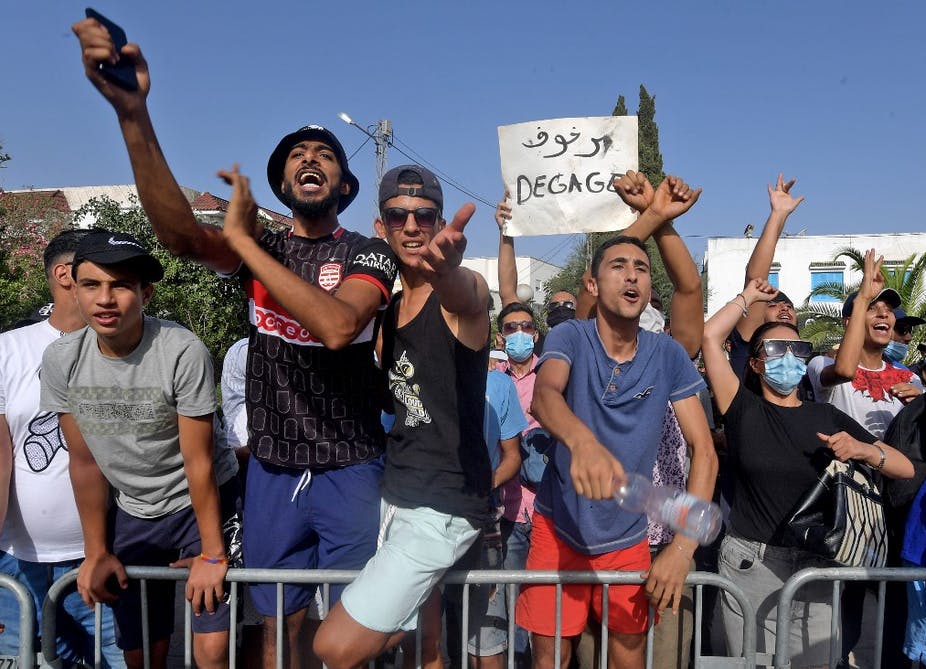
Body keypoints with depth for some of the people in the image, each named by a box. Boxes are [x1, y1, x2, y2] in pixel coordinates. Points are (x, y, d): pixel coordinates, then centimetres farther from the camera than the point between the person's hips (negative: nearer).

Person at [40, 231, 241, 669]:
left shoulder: (184, 352, -25)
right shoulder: (60, 360, -11)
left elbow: (199, 461, -19)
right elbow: (85, 461, -1)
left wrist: (211, 553, -13)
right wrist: (96, 552, 4)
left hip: (204, 500, -4)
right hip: (132, 511, 4)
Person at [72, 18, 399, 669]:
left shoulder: (369, 253, -5)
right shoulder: (258, 246, 4)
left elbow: (336, 326, -27)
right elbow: (181, 234, -19)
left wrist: (242, 238, -22)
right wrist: (133, 110, -32)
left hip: (351, 471, -2)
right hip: (272, 470, 3)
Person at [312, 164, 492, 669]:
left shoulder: (466, 291, -14)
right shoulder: (389, 308, 10)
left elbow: (462, 295, -38)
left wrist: (446, 270, -62)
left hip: (443, 507, -7)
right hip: (396, 496, 8)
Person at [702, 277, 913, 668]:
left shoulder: (827, 418, 6)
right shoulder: (743, 409, -1)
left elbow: (906, 468, 7)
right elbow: (710, 336, -10)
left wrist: (863, 449, -13)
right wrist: (749, 297, 4)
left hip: (816, 566, 2)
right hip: (750, 563, -2)